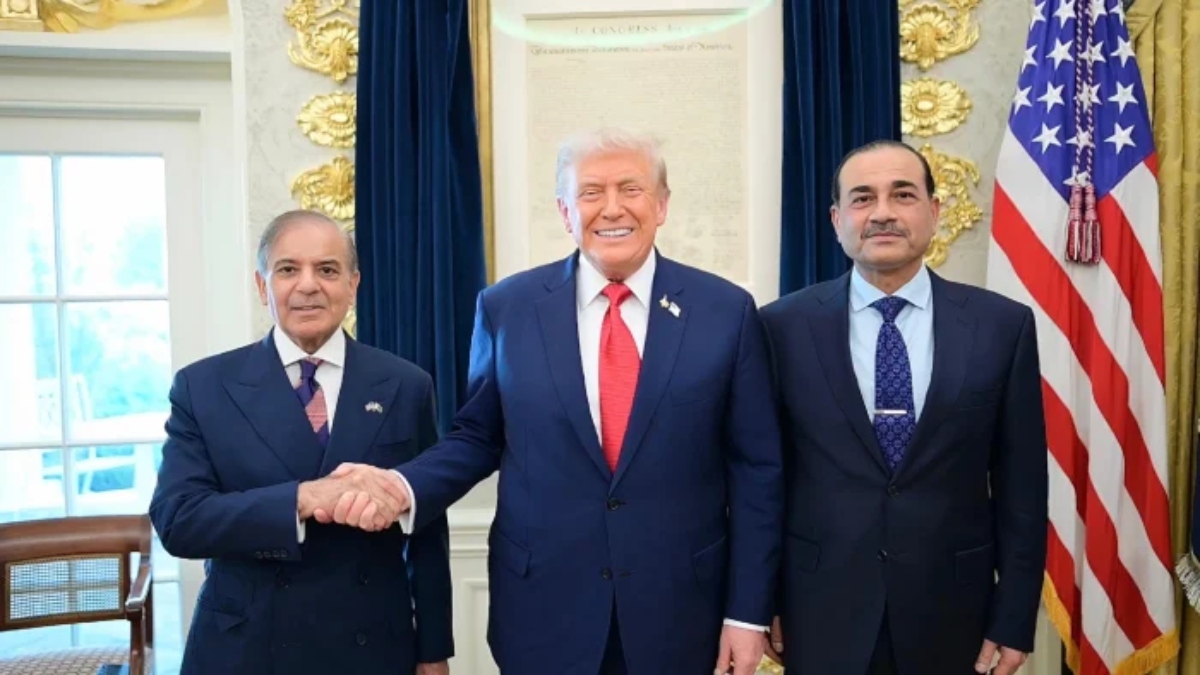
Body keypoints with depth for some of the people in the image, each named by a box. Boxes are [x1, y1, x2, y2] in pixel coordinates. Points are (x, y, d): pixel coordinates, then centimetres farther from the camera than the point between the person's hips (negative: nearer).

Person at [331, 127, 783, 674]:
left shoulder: (726, 311, -4)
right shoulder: (506, 308, -2)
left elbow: (756, 470, -2)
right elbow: (476, 439, 5)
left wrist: (747, 611, -3)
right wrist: (402, 490, -14)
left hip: (679, 612, 0)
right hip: (543, 609, 1)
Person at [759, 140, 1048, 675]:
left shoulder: (1003, 325, -3)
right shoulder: (784, 326, -6)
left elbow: (1020, 486, 0)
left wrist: (1014, 618, 0)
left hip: (950, 609, 1)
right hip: (821, 612, -1)